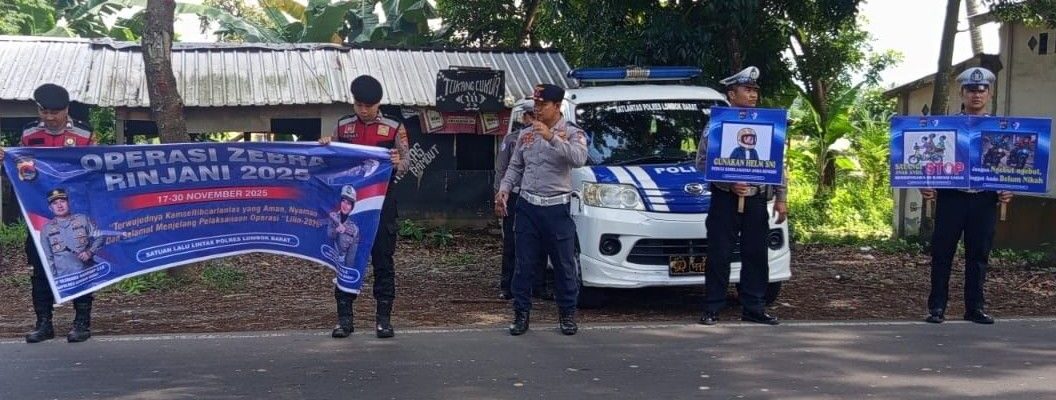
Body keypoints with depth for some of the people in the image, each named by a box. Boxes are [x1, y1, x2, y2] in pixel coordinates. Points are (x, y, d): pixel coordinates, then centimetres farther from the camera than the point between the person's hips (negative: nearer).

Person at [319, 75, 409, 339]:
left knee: (383, 260, 2)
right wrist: (325, 146, -6)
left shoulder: (394, 128, 0)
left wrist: (399, 163, -24)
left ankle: (383, 318, 9)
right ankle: (344, 318, 11)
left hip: (381, 202, -2)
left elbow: (406, 163, 0)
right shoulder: (342, 126, 8)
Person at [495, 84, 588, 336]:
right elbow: (515, 167, 17)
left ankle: (567, 314, 17)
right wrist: (504, 189, 2)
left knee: (564, 265, 4)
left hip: (557, 208, -3)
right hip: (527, 206, 4)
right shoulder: (526, 134, 11)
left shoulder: (572, 133, -3)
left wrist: (552, 138, -31)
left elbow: (578, 159, -23)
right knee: (524, 265, 6)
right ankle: (521, 313, 14)